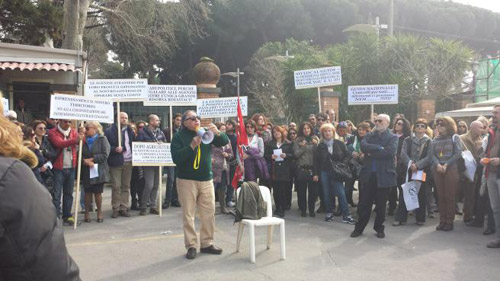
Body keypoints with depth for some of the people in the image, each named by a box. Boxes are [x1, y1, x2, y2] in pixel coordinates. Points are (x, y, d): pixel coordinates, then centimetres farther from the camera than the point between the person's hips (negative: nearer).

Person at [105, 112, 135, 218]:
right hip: (116, 162, -4)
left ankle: (124, 208, 13)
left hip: (128, 162, 4)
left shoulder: (130, 131, 14)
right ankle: (115, 209, 7)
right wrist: (115, 149, -19)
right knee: (116, 187, -2)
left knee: (126, 186, 7)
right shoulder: (109, 131, -1)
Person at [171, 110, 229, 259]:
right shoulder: (179, 137, -3)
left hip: (206, 180, 4)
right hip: (187, 180, -4)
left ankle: (207, 243, 19)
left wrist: (217, 133, -14)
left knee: (209, 213, 6)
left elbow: (225, 142, 6)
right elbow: (176, 158, -15)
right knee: (188, 214, 0)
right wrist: (192, 145, -24)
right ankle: (191, 246, 10)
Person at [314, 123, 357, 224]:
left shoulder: (340, 144, 2)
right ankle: (329, 213, 18)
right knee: (327, 194, 6)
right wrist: (315, 173, 1)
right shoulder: (320, 146, 5)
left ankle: (346, 215, -4)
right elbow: (316, 161, 6)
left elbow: (348, 156, 2)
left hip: (336, 172, -2)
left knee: (341, 193, -8)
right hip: (324, 172, 2)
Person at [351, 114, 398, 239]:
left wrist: (371, 152, -13)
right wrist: (379, 148, -17)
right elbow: (363, 146, -9)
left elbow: (391, 152, -18)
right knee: (364, 203, 7)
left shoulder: (393, 137, 1)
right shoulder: (369, 135, 10)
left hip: (383, 175, -2)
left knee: (381, 204, 9)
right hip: (368, 174, 2)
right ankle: (359, 228, 19)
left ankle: (379, 228, 25)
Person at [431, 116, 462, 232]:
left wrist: (446, 165, -14)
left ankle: (449, 221, 4)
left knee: (450, 196, -3)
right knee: (440, 196, 5)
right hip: (437, 170, 4)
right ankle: (442, 221, 10)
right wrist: (437, 164, -12)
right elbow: (432, 154, 6)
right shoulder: (435, 139, 14)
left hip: (451, 169, -4)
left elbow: (458, 153, -7)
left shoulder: (455, 137, 2)